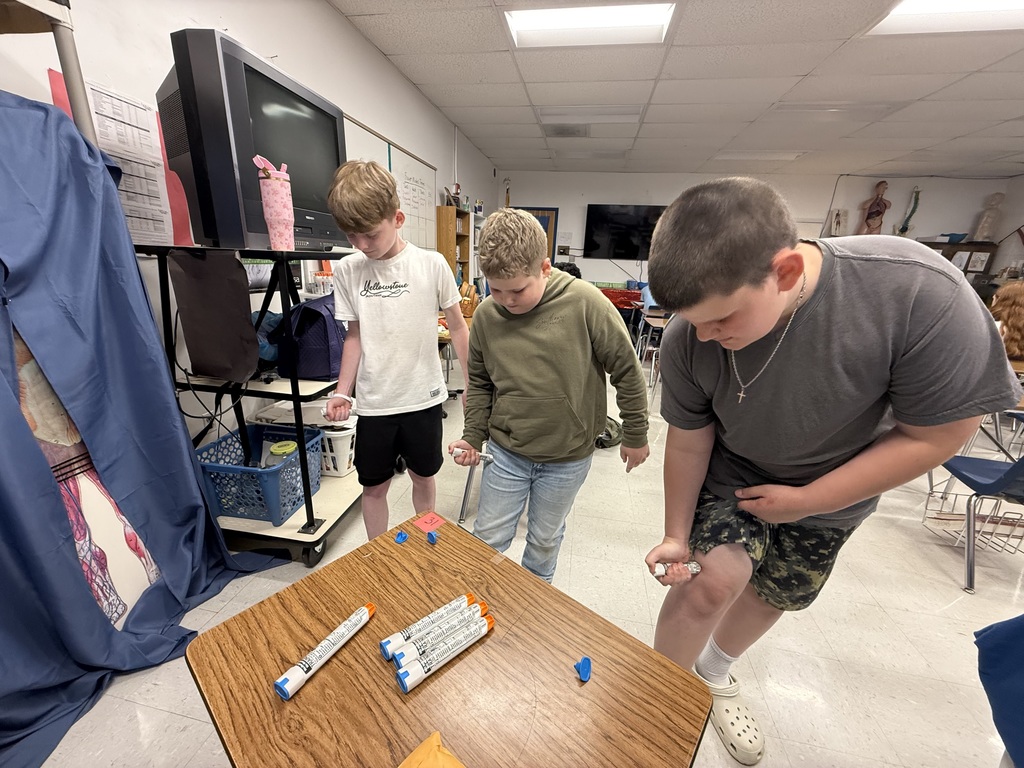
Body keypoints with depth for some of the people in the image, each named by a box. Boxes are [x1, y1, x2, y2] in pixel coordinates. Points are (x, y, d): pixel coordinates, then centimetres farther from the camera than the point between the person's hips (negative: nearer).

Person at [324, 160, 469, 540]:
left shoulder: (432, 265, -9)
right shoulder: (347, 271, -2)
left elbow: (457, 327, -1)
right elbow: (355, 336, 6)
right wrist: (342, 393, -1)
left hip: (423, 397, -1)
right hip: (374, 402, 2)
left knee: (423, 477, 17)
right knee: (373, 486, 14)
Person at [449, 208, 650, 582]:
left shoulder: (585, 303, -19)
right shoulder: (486, 314, -8)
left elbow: (627, 370, -9)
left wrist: (635, 434, -1)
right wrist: (473, 435, -1)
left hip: (568, 457, -2)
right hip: (505, 452, 2)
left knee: (545, 540, 20)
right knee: (488, 538, 15)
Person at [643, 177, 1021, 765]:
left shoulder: (921, 293, -35)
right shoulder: (689, 338, -29)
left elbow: (936, 434, -23)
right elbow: (689, 441, -16)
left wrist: (805, 501, -19)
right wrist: (677, 535, -8)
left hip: (833, 490, 1)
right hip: (731, 472, 0)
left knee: (775, 596, 17)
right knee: (715, 578, -16)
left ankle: (715, 672, 49)